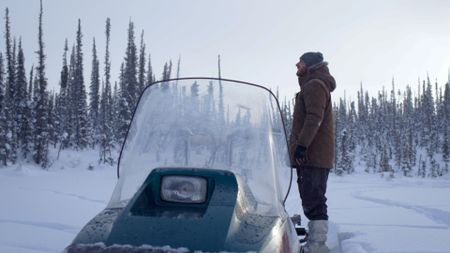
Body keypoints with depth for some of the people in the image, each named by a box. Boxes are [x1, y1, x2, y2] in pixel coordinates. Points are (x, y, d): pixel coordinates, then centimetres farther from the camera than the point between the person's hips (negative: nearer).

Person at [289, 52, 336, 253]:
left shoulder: (315, 85, -7)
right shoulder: (312, 86, 25)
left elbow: (314, 118, -19)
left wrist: (302, 144, -24)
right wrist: (301, 145, 22)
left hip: (312, 155, -11)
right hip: (316, 156, 11)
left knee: (313, 201, -12)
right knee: (313, 201, 13)